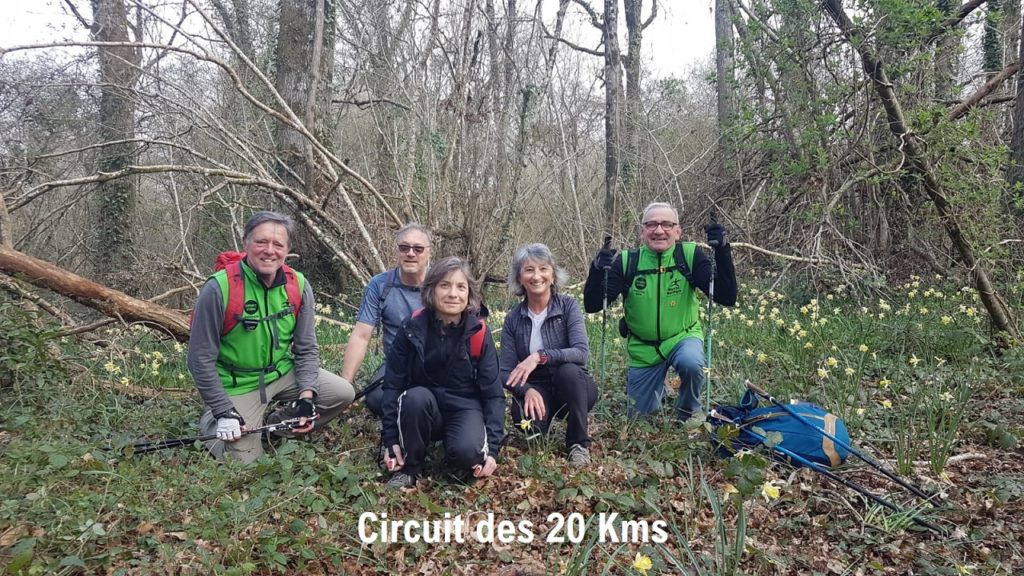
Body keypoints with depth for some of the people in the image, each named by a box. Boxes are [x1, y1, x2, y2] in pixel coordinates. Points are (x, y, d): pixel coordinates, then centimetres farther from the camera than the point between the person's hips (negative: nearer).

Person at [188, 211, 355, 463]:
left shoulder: (298, 285, -9)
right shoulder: (219, 288, -22)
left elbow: (306, 348, -2)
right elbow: (200, 358, -16)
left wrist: (306, 395, -14)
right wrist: (224, 412, -17)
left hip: (282, 373, 5)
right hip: (237, 384, -4)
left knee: (343, 393, -8)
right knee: (246, 461, -7)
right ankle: (212, 420, 24)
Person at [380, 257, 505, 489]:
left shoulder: (479, 334, -11)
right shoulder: (412, 329, -10)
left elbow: (493, 394, -8)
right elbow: (393, 385, -6)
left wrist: (492, 447, -16)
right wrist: (390, 439, -14)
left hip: (465, 408, -1)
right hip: (421, 409, 1)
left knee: (468, 452, -32)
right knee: (416, 397, -34)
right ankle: (409, 468, -11)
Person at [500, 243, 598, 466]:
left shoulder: (568, 306, -11)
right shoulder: (513, 318, -4)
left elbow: (582, 352, -24)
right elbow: (506, 371, -8)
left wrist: (540, 356, -37)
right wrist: (527, 390, -28)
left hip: (573, 387, 0)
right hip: (537, 389, 0)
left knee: (568, 369, -35)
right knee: (525, 419, -33)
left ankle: (579, 444, -16)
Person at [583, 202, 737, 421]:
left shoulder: (689, 255, -14)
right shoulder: (626, 262, -13)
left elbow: (727, 298, -22)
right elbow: (592, 305, -16)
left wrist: (722, 250, -33)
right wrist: (598, 270, -34)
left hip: (683, 337, -2)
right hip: (643, 348, 2)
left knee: (690, 363, -36)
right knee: (641, 414, 10)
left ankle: (688, 412, -3)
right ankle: (658, 386, 46)